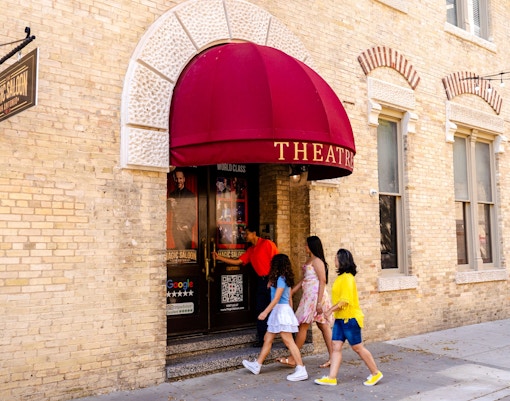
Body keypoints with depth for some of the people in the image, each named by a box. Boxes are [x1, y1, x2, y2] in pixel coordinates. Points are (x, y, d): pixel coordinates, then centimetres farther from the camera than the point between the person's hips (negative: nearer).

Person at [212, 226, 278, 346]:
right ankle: (262, 339, 17)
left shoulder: (267, 244, -8)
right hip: (261, 281, 8)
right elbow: (237, 261, 11)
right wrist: (219, 257, 6)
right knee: (260, 310, 8)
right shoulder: (250, 251, 15)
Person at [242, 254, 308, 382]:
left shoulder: (281, 279, -15)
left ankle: (301, 370, -9)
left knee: (288, 341, -10)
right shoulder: (285, 278, 12)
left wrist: (266, 312, -23)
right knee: (268, 339, 15)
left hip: (281, 310, -10)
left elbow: (276, 298, -21)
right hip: (278, 312, 10)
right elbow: (289, 297, 15)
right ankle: (257, 365, 24)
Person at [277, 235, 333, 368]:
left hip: (315, 295, -10)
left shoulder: (317, 261, -12)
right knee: (324, 326, 8)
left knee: (303, 326, -3)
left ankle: (292, 359, 6)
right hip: (309, 296, 10)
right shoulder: (309, 260, 16)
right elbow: (304, 279, 20)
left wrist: (319, 302, -22)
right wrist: (291, 292, 17)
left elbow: (323, 280, -18)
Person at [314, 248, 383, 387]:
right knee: (336, 347, 4)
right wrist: (333, 311, 14)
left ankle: (375, 373, 18)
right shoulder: (341, 277, 10)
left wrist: (331, 309, -19)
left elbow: (345, 300, -23)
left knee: (357, 347, 3)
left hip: (350, 318, -9)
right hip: (340, 318, 9)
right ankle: (331, 378, 5)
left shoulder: (347, 278, -18)